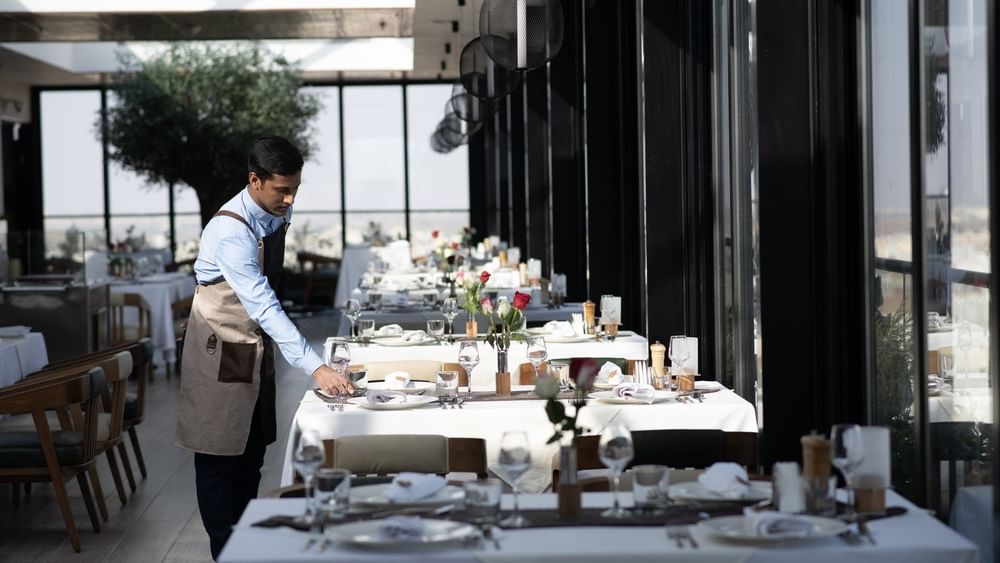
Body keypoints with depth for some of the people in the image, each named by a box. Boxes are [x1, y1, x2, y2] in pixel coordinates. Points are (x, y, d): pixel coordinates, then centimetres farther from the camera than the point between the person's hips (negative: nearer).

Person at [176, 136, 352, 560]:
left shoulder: (278, 213, -3)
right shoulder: (231, 232, -29)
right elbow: (263, 306, -37)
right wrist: (315, 368, -42)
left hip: (258, 344, 8)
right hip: (221, 349, -8)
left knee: (253, 451, 14)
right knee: (220, 454, 0)